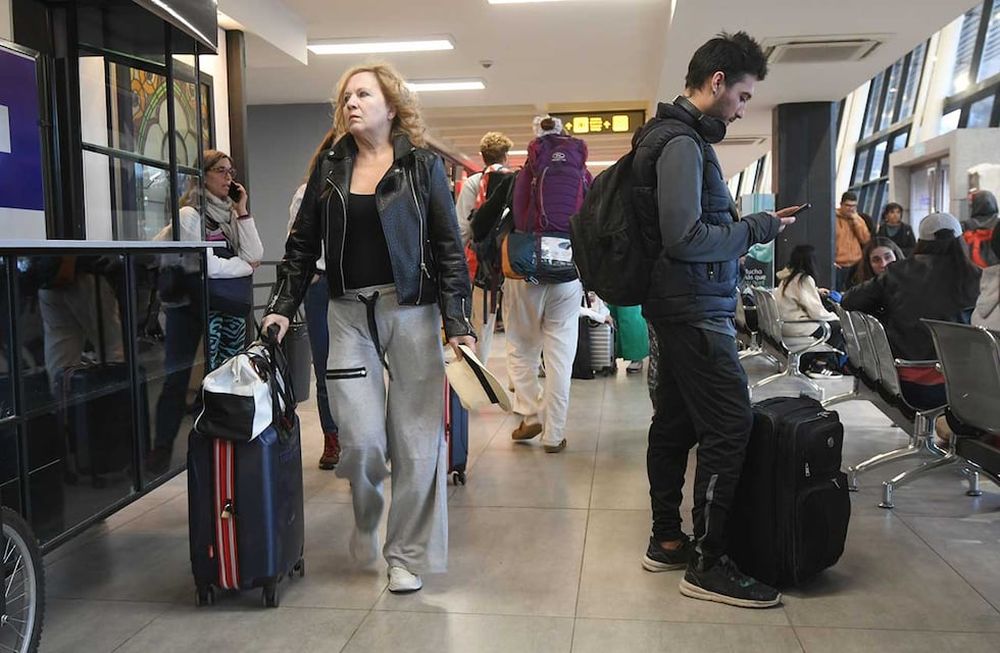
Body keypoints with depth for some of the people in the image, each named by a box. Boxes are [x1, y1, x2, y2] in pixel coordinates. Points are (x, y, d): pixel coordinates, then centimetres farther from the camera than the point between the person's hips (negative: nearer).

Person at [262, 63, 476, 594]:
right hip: (349, 315, 2)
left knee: (416, 440, 1)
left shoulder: (423, 166, 3)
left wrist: (458, 322, -8)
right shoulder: (329, 169, 11)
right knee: (360, 439, -4)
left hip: (411, 313, -2)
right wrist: (282, 307, 4)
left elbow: (449, 247, 0)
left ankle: (408, 554, 18)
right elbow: (302, 245, 14)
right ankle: (366, 519, 29)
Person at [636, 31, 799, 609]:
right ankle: (708, 564, 1)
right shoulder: (683, 143, -15)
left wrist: (752, 223, 12)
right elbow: (686, 238, -22)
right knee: (731, 425, -7)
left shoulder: (677, 137, 17)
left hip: (682, 307, 11)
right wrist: (757, 229, -11)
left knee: (676, 422, 14)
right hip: (696, 309, -11)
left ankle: (667, 540, 24)